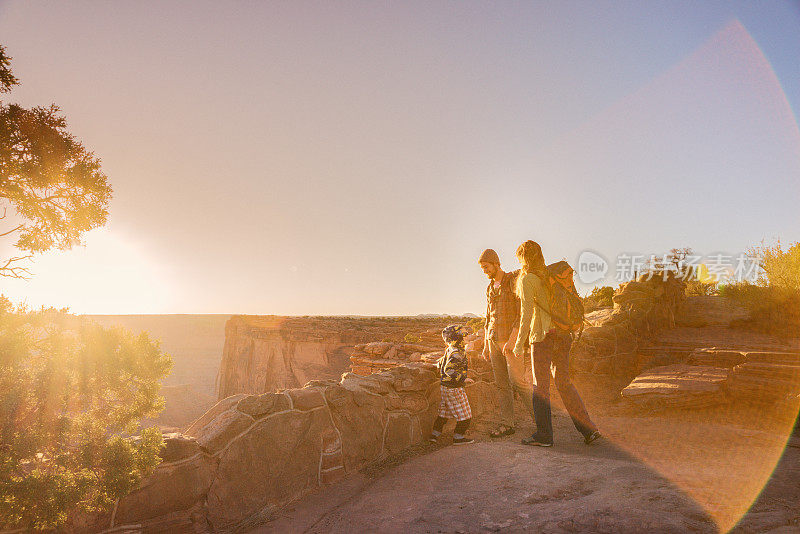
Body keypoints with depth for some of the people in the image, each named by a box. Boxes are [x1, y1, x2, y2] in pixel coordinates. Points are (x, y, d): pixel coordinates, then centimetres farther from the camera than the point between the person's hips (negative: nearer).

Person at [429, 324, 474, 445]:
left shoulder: (449, 350, 7)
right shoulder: (457, 353, -22)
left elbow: (440, 363, 21)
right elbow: (449, 369, -30)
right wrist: (461, 377, -27)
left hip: (445, 386, 9)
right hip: (454, 388, -9)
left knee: (444, 411, 18)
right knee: (464, 414, 4)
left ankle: (435, 434, 21)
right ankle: (458, 437, 12)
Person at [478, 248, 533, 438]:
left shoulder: (514, 281, -7)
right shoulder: (490, 288, 16)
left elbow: (523, 313, -13)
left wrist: (512, 339, -20)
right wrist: (486, 345, 17)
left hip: (512, 338, -7)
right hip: (494, 340, 7)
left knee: (517, 381, -12)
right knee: (501, 383, 5)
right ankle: (506, 424, 10)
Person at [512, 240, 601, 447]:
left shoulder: (526, 279, -8)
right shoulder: (549, 276, 13)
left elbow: (527, 313, -14)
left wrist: (519, 342, -10)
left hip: (542, 336, -7)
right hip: (561, 334, 7)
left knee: (540, 385, 3)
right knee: (564, 383, 14)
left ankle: (544, 435, 9)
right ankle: (588, 428, 11)